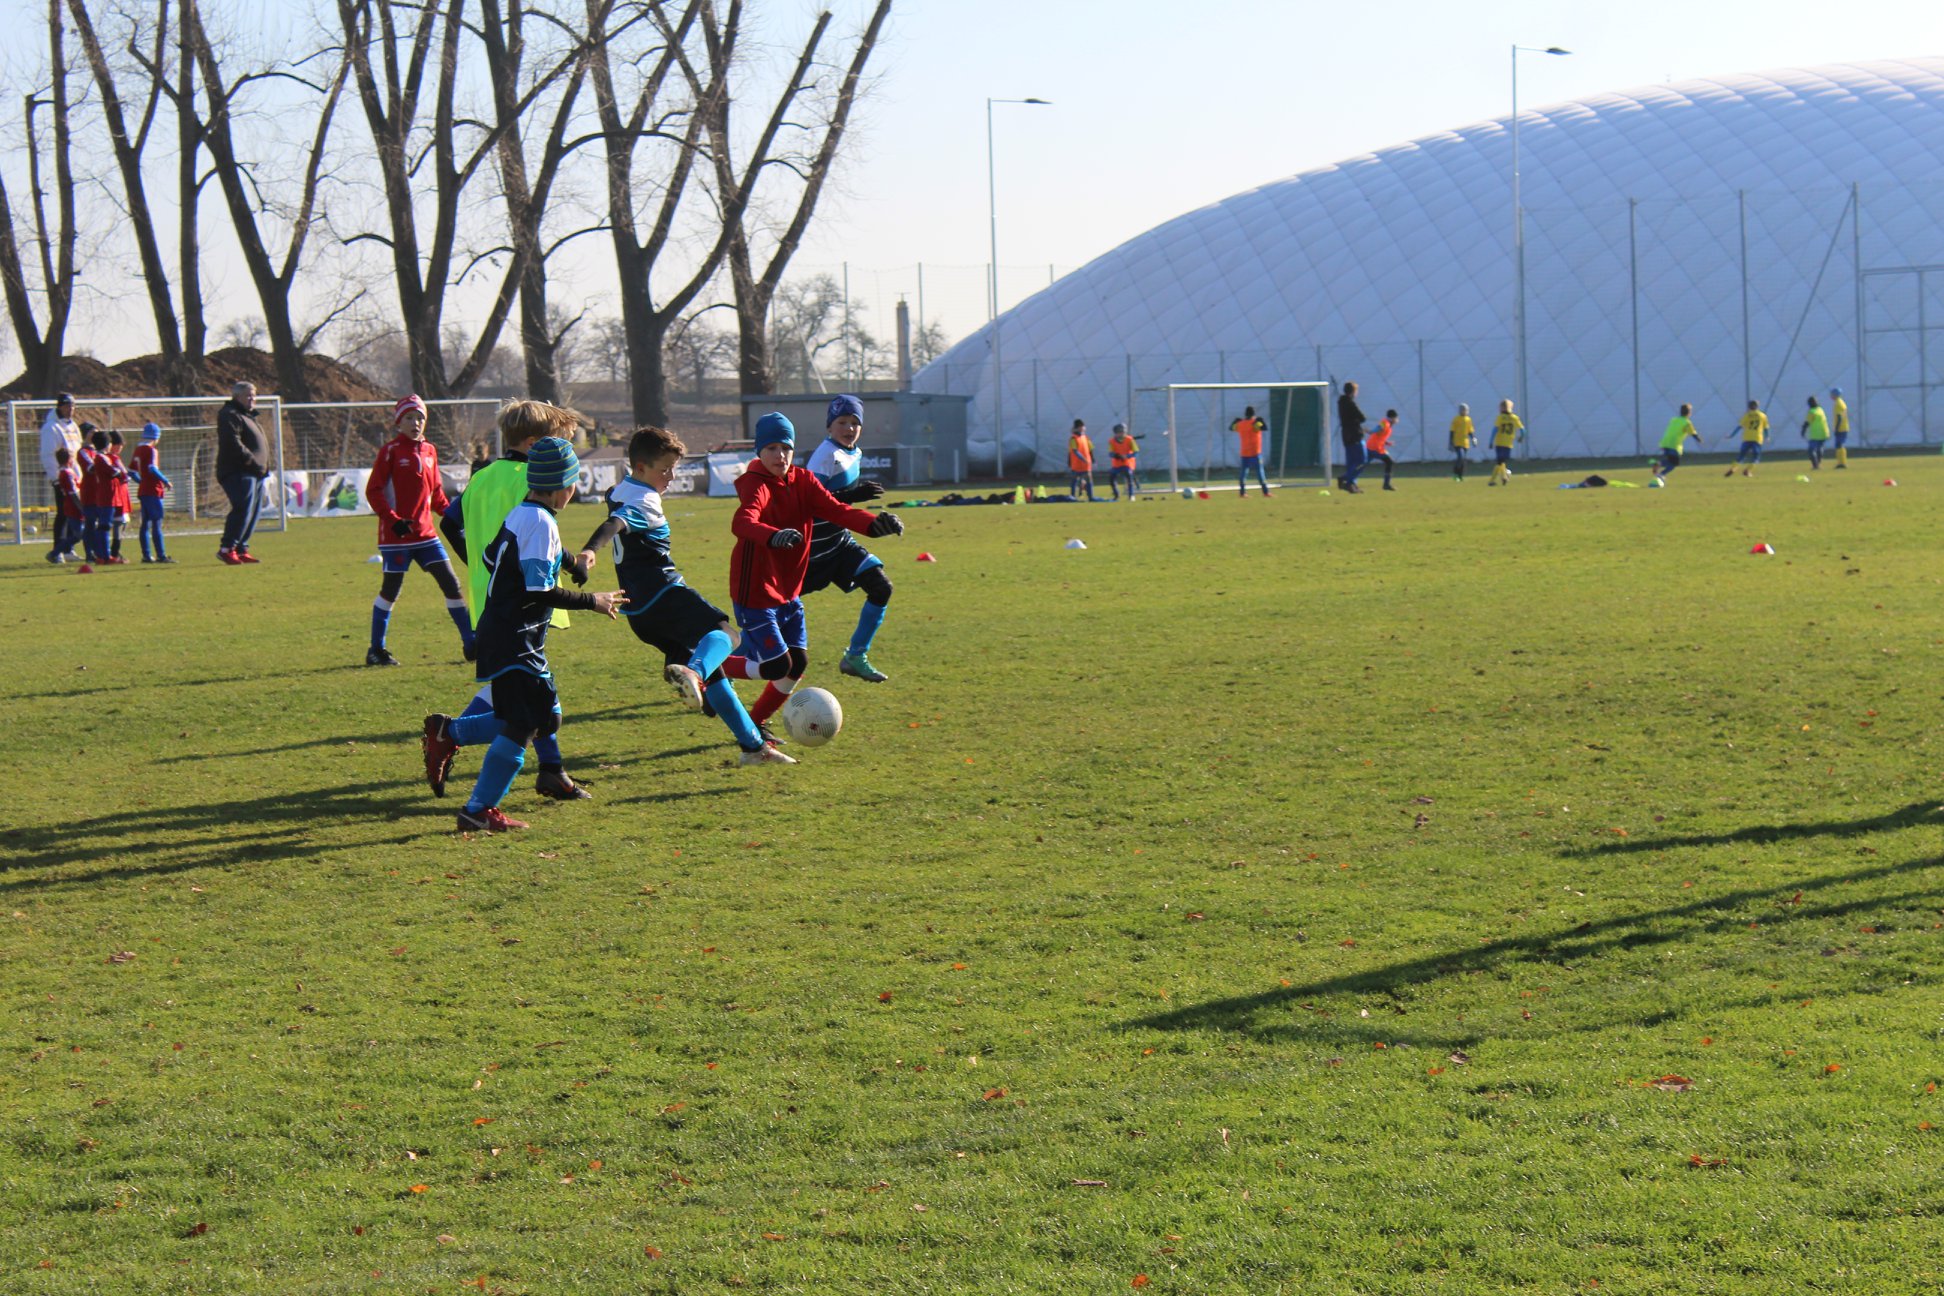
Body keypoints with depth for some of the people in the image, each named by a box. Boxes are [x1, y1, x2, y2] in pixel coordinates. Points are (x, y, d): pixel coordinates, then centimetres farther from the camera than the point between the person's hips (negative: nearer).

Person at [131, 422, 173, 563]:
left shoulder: (138, 450, 13)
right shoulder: (151, 450, -11)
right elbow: (152, 468, -24)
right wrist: (165, 481, -16)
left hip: (142, 491, 8)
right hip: (153, 491, -8)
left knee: (145, 523, 9)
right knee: (157, 523, -8)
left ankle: (146, 555, 9)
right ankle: (161, 555, -11)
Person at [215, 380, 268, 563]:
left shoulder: (248, 416, 24)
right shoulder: (230, 415, -8)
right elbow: (233, 444, -21)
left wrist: (264, 466, 16)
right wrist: (251, 461, -22)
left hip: (254, 473, 10)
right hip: (238, 473, -10)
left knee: (253, 513, 8)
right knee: (243, 510, -17)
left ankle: (241, 549, 13)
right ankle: (226, 549, -16)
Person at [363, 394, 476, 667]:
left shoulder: (429, 451, 10)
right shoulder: (390, 451, -7)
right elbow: (373, 491, -10)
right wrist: (393, 520, -20)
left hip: (425, 533, 5)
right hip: (396, 534, -5)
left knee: (451, 583, 1)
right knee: (391, 590, 0)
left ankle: (471, 644, 6)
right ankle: (376, 649, 12)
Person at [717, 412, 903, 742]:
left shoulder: (803, 481, 3)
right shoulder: (756, 485, -19)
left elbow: (835, 510, -9)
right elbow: (742, 523, -40)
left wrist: (874, 523, -29)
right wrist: (774, 536, -61)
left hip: (789, 593, 8)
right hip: (754, 595, -7)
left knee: (798, 665, 7)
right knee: (777, 667, -10)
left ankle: (756, 722, 26)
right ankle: (715, 669, 14)